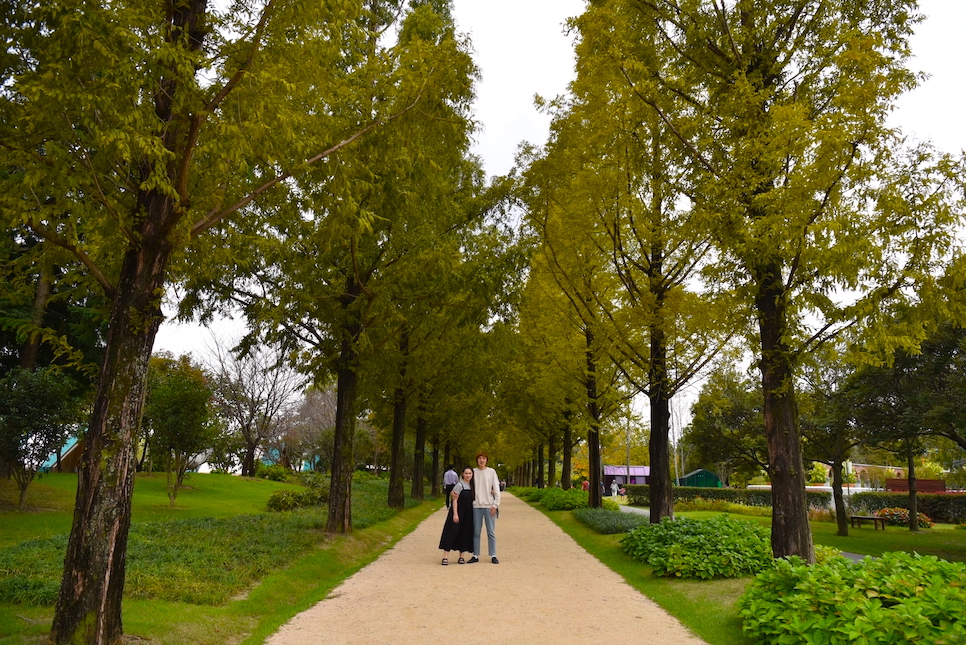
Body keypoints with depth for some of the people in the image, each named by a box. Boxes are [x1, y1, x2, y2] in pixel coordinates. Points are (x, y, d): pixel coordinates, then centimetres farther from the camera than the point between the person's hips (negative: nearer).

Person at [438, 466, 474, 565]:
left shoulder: (472, 485, 8)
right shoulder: (459, 485, -11)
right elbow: (454, 500, -12)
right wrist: (455, 514, -17)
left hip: (468, 514, 6)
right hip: (458, 511, -6)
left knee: (465, 534, 8)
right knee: (451, 532, -6)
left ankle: (461, 556, 17)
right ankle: (445, 557, -5)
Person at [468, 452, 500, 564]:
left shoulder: (491, 472, 2)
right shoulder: (473, 471, 6)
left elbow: (496, 489, 0)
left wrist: (495, 505, -6)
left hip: (489, 506, -1)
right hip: (476, 506, 1)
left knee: (491, 532, 2)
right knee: (476, 532, 5)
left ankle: (493, 556, 10)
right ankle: (475, 556, 13)